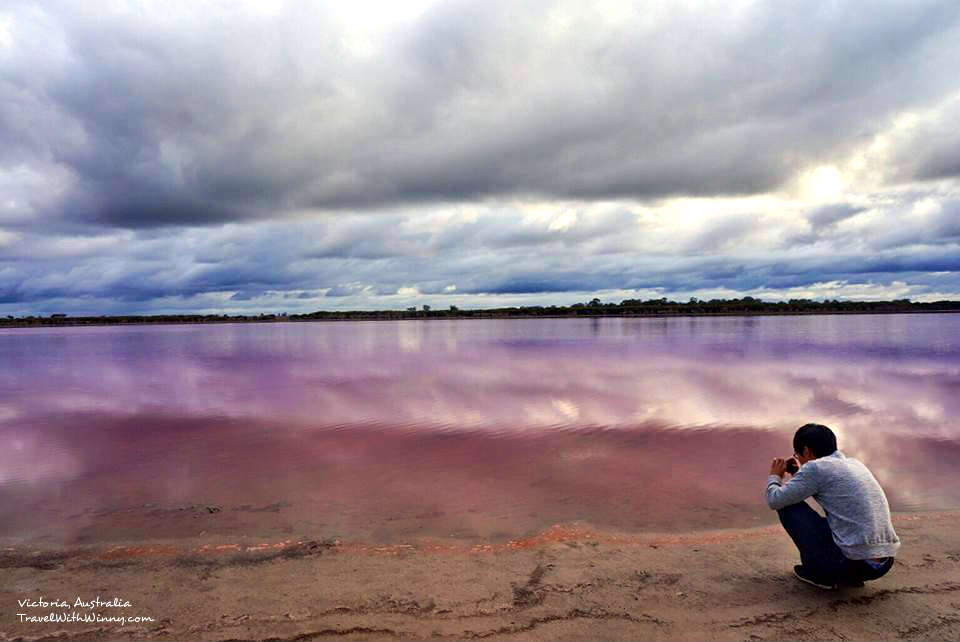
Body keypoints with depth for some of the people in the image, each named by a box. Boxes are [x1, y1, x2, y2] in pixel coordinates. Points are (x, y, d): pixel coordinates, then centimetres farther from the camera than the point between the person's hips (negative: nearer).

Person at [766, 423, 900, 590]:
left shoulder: (815, 468, -7)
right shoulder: (855, 464, 16)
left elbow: (775, 501, -4)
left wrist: (774, 476, 16)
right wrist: (800, 474, 31)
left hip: (853, 562, -8)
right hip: (885, 564, 8)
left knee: (789, 507, 4)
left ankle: (816, 572, 11)